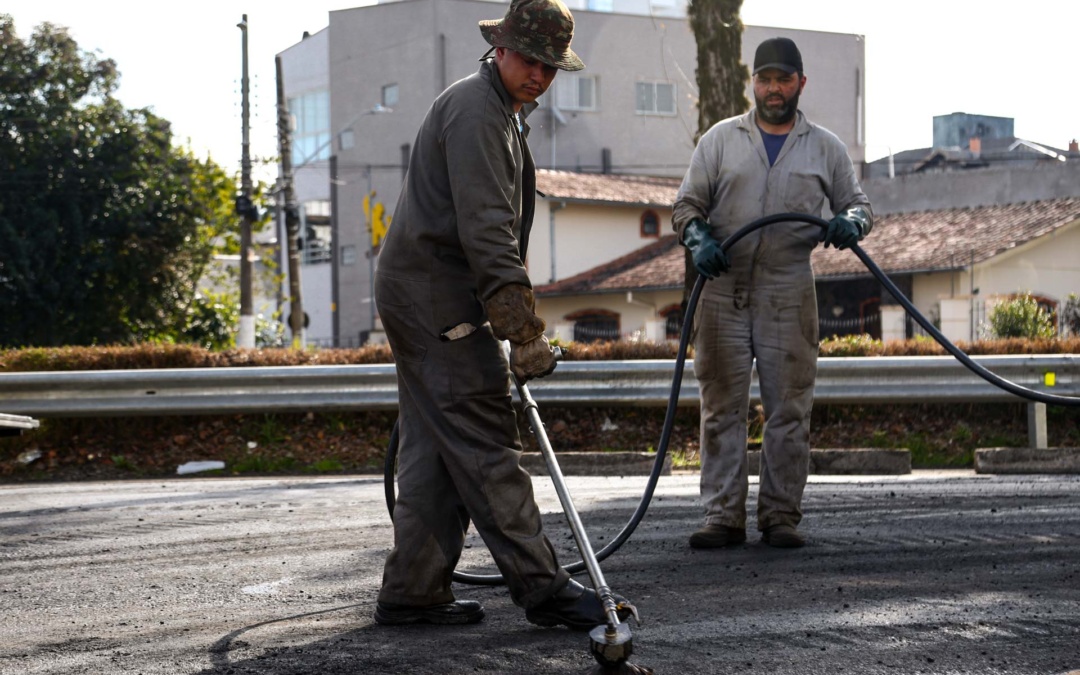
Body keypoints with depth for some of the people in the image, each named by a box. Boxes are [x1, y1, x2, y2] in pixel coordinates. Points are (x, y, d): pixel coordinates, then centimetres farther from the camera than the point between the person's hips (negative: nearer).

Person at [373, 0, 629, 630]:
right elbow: (487, 235, -23)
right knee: (486, 446, -9)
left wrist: (515, 327, 29)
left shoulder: (499, 111, 20)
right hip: (439, 300, -11)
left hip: (417, 295, 11)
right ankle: (544, 588, -8)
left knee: (434, 451, 9)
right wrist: (526, 331, -25)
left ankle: (413, 593, 12)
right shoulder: (476, 111, -15)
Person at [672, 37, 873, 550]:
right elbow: (687, 204, 9)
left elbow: (858, 203, 15)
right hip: (724, 292, 0)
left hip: (789, 296, 0)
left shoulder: (825, 148, 11)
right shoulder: (721, 139, 10)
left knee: (789, 411, 1)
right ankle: (723, 517, 6)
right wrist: (698, 239, -12)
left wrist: (851, 223, -9)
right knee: (722, 408, 0)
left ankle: (781, 516, 9)